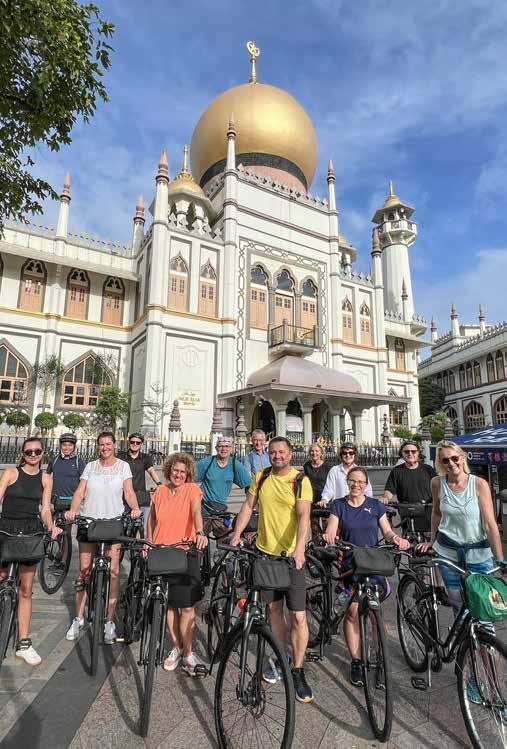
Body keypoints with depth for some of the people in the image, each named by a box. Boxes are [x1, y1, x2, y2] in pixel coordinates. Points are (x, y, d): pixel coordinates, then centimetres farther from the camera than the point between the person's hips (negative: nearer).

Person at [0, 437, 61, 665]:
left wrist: (51, 526, -12)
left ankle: (23, 643, 17)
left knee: (25, 590, 7)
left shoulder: (45, 479, 6)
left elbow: (45, 510, 6)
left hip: (31, 533, 2)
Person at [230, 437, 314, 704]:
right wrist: (237, 533, -2)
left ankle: (298, 671, 18)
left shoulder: (301, 480, -12)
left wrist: (299, 548, -33)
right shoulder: (261, 476, 1)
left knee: (298, 616, 0)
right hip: (265, 551, 4)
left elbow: (303, 516, -21)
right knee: (274, 608, 18)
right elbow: (248, 505, 6)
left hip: (291, 555, -4)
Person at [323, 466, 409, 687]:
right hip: (350, 565, -1)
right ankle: (356, 661, 12)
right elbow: (331, 531, -9)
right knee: (353, 612, -3)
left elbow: (386, 530, 3)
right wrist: (328, 536, -32)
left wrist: (395, 538, -19)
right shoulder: (338, 505, 0)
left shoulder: (375, 505, 3)